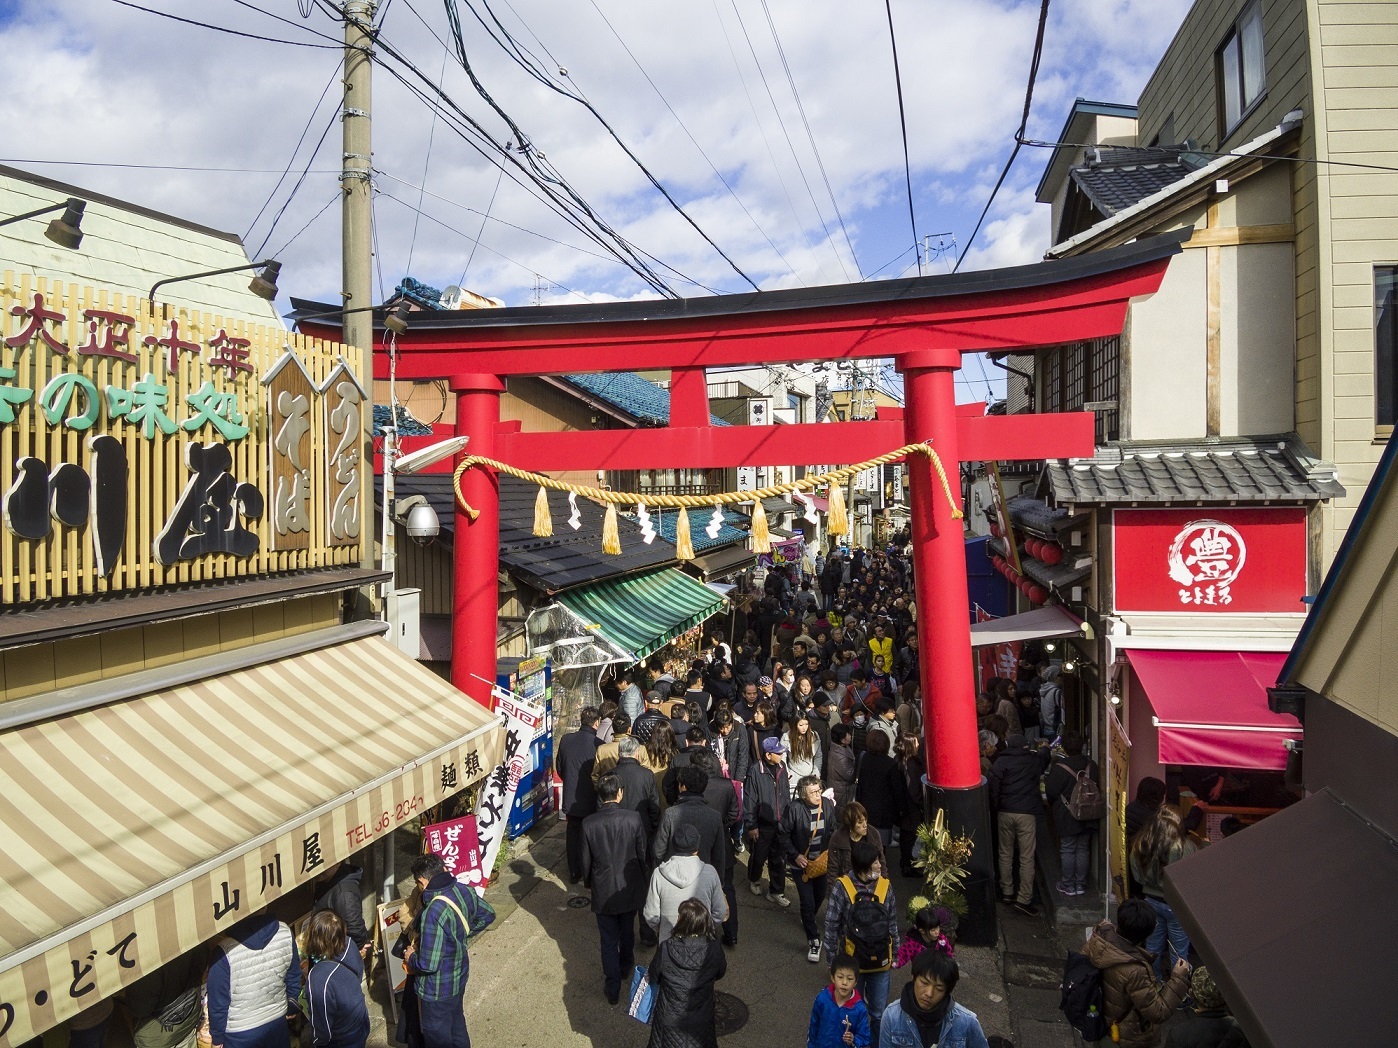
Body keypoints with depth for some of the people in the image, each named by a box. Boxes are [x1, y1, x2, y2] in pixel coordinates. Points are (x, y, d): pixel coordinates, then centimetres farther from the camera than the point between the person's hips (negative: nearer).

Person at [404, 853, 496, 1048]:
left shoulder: (434, 913, -36)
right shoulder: (463, 890, -13)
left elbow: (428, 965, -31)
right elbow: (487, 915, 7)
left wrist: (411, 957, -11)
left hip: (438, 989, -7)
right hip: (460, 975, 7)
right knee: (457, 1024, 29)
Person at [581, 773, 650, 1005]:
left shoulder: (589, 823, -16)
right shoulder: (634, 818, -18)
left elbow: (586, 860, -5)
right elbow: (643, 853, -8)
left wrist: (588, 882, 14)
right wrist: (643, 879, 10)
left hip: (603, 892, -1)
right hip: (630, 888, 1)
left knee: (608, 940, 12)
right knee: (627, 931, 25)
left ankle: (612, 988, 17)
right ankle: (625, 968, 47)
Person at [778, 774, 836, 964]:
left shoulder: (828, 806, -11)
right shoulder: (794, 809, -23)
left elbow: (833, 830, 5)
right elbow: (782, 834, -13)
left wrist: (830, 851, -5)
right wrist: (795, 855, -17)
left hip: (821, 861, 5)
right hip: (802, 863, -5)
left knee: (820, 896, 24)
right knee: (808, 903, -2)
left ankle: (808, 920, 54)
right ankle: (813, 941, 15)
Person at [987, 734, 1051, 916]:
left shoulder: (1000, 763, 1)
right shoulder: (1034, 759, 4)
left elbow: (993, 790, -3)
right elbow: (1045, 756, 29)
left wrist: (994, 812, 6)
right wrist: (1044, 748, 51)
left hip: (1005, 812, 2)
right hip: (1027, 813, -2)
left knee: (1005, 854, 14)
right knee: (1027, 858, 0)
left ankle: (1007, 892, 22)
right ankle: (1024, 899, -3)